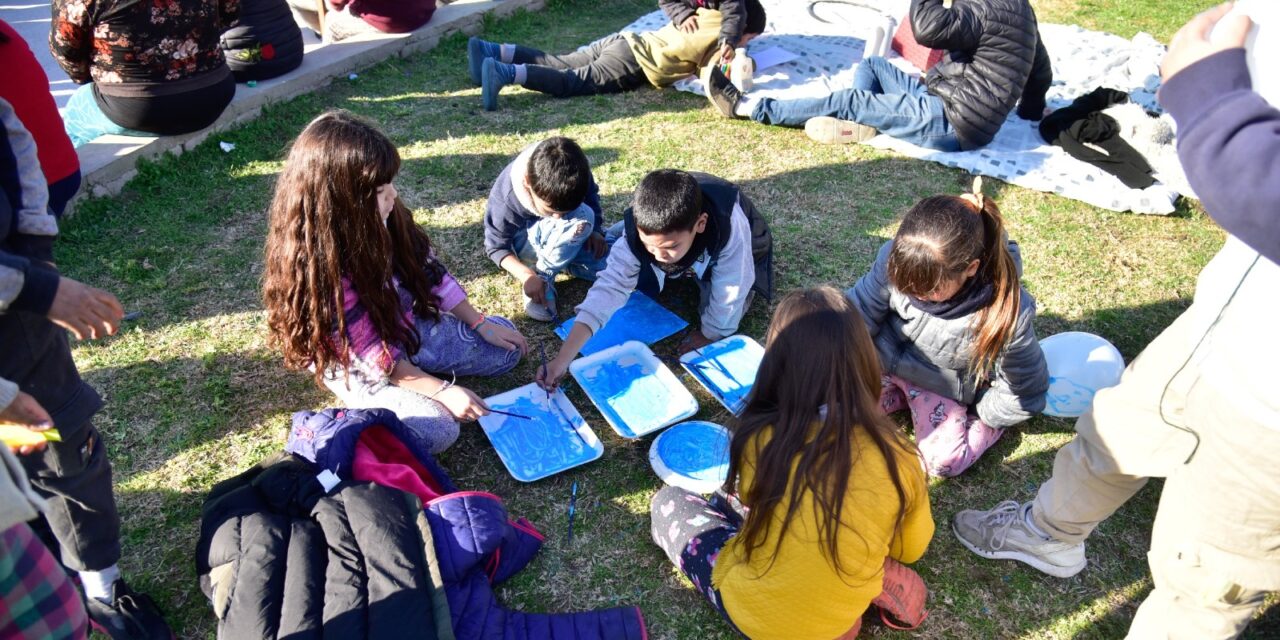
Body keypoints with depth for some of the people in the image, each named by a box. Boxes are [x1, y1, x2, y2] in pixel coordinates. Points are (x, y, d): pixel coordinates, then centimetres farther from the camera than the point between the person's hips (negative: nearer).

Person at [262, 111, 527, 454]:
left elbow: (430, 271, 1)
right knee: (437, 429, -25)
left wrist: (479, 323, -2)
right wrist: (441, 389, -27)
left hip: (411, 329, 7)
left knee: (505, 345, 6)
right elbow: (373, 356, -27)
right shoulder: (315, 267, -32)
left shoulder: (381, 221, -14)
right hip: (360, 367, -7)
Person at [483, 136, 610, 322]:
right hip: (522, 240, -5)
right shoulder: (505, 199, -34)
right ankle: (543, 278, -19)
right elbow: (496, 246, -21)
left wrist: (595, 229, -16)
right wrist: (527, 276, -36)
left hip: (564, 237, 5)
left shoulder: (576, 173, -25)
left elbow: (591, 196, -1)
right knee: (581, 216, -34)